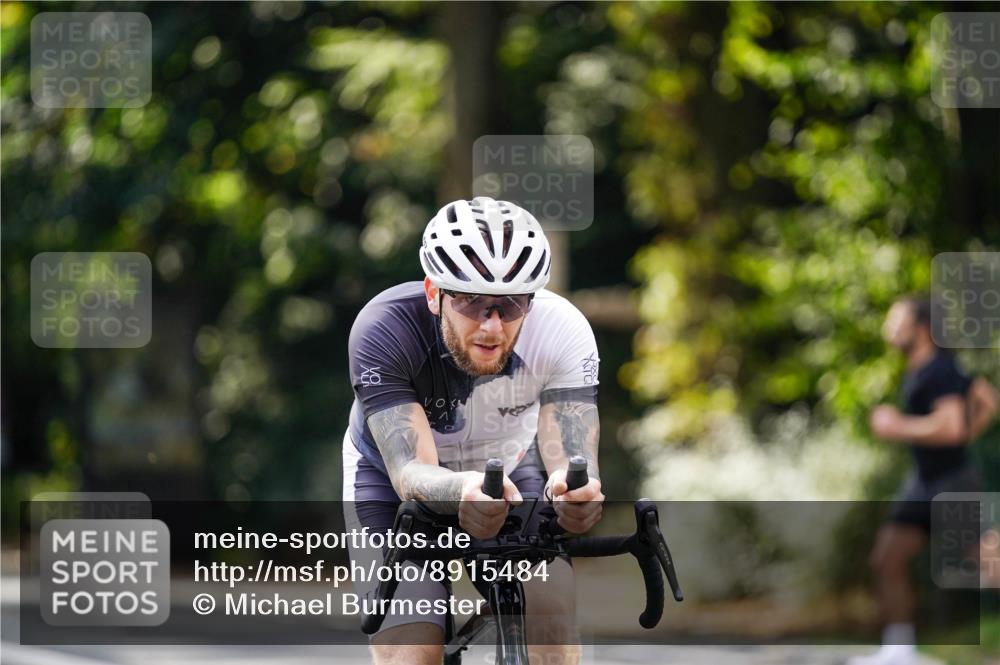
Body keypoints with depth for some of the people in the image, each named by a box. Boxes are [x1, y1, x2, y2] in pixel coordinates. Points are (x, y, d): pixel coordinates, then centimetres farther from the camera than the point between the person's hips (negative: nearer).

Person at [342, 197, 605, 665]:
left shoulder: (563, 331, -29)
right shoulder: (383, 329, -34)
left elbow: (573, 456, -33)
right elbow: (411, 472, -40)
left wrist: (574, 490, -58)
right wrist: (462, 490, -64)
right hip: (393, 480, -2)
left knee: (551, 609, -25)